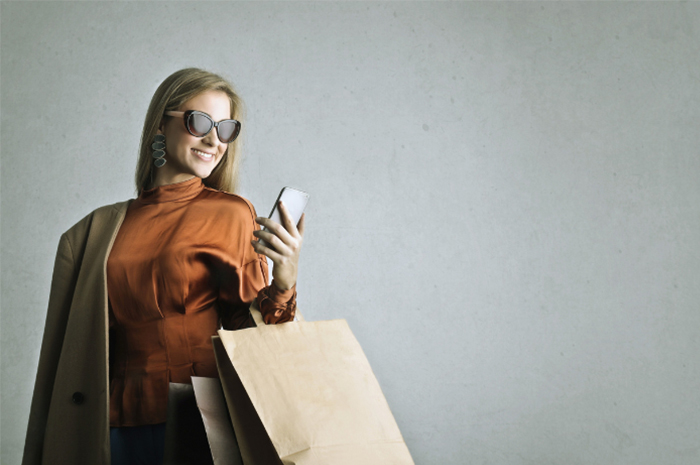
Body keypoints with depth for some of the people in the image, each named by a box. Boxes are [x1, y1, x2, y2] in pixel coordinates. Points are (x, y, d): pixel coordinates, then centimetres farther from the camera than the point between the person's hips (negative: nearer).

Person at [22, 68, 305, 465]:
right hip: (117, 427, 2)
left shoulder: (233, 214, 1)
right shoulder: (99, 230, 9)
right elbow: (68, 349, 11)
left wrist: (283, 286, -20)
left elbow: (249, 332, -1)